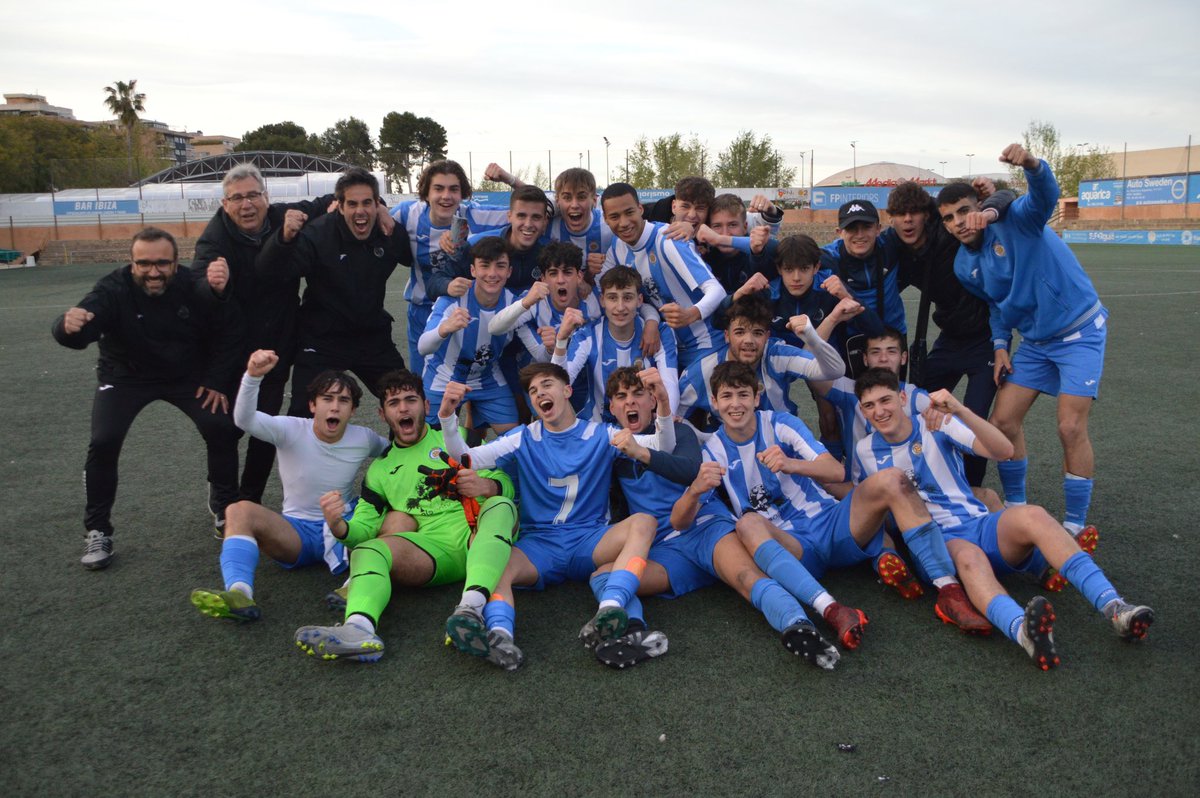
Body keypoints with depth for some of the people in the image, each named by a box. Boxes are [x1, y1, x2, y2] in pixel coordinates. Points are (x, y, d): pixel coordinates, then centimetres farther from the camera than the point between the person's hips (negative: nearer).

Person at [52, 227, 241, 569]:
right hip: (125, 377, -1)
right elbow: (77, 334, -41)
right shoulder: (113, 290, -27)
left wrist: (217, 381, -11)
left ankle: (226, 506, 13)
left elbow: (226, 332, -7)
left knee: (222, 429, -13)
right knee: (104, 443, -17)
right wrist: (69, 327, -65)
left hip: (188, 375, 1)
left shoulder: (197, 288, -22)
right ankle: (97, 530, 2)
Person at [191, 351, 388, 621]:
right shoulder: (291, 430, -8)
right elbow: (244, 419, -27)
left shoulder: (364, 439, -2)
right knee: (240, 510, -29)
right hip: (295, 532, 0)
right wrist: (253, 376, -44)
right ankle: (238, 594, -46)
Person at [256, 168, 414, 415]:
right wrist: (285, 237, -47)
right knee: (304, 414, -6)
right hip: (322, 340, -4)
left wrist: (393, 229, -18)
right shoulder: (319, 234, -19)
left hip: (373, 336, 4)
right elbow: (269, 271, -26)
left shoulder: (387, 231, -6)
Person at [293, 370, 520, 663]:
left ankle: (472, 606, -55)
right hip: (432, 549, 2)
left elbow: (506, 484, 11)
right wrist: (339, 526, -11)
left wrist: (487, 486, -14)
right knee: (366, 549, -24)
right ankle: (359, 628, -53)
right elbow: (364, 527, 13)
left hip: (479, 539, -1)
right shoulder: (380, 469, 24)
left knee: (500, 505, -32)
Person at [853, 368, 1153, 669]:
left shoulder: (936, 423, 4)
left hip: (980, 525, 2)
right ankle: (1023, 632, -69)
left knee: (1031, 515, -32)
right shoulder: (865, 451, 8)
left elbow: (1004, 450, -9)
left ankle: (1114, 607, -41)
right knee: (969, 557, -38)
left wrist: (960, 411, -25)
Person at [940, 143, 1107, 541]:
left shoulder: (1015, 220, -18)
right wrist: (1000, 345, 1)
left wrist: (1032, 165, -61)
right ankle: (1015, 506, 21)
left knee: (1071, 427, -12)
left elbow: (1045, 195, -40)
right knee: (1003, 421, 1)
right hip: (1034, 341, 6)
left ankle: (1076, 524, 3)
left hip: (1080, 332, -6)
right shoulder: (964, 266, -1)